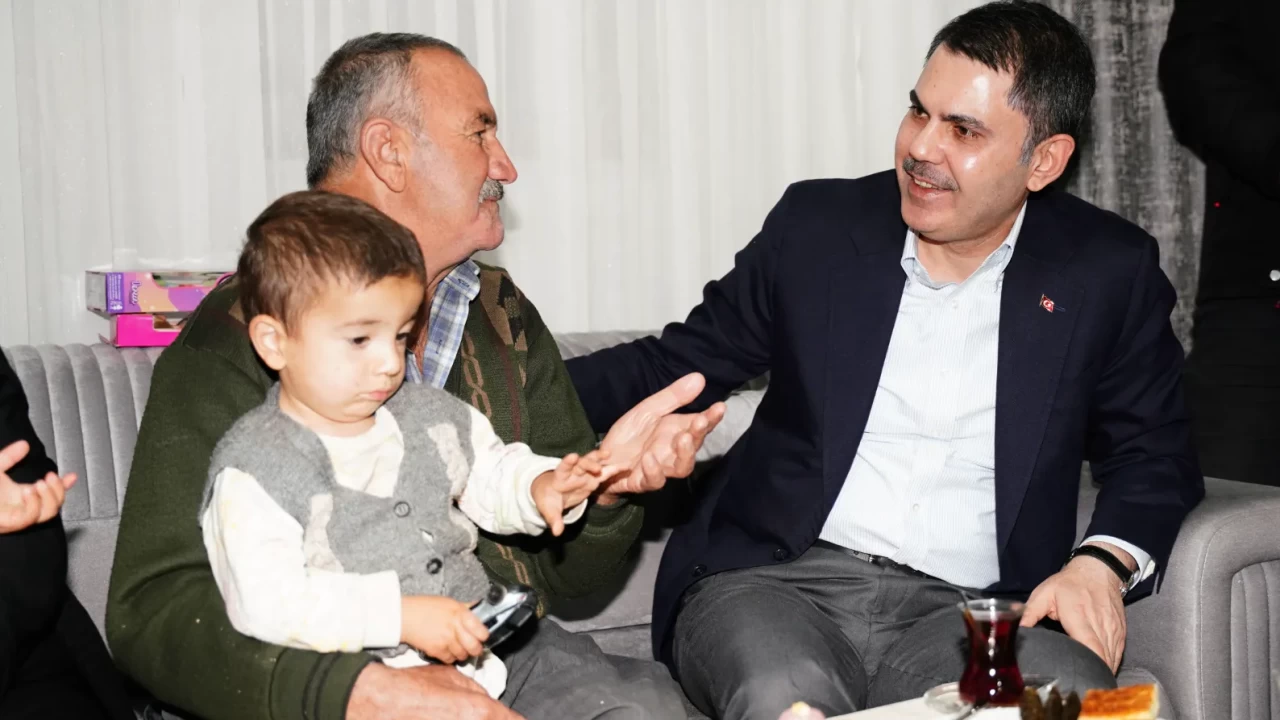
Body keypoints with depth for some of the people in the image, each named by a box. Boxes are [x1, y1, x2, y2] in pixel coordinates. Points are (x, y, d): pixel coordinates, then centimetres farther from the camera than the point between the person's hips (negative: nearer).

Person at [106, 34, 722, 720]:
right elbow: (151, 608, -15)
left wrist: (604, 486, -11)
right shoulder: (237, 336, -7)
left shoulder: (504, 315, 12)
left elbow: (563, 567, 13)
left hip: (507, 652, 5)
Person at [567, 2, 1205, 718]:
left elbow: (1155, 456, 13)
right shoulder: (816, 225, 9)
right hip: (774, 583, 0)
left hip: (964, 611, 1)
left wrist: (1101, 563, -8)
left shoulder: (1108, 272, 8)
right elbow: (676, 364, 15)